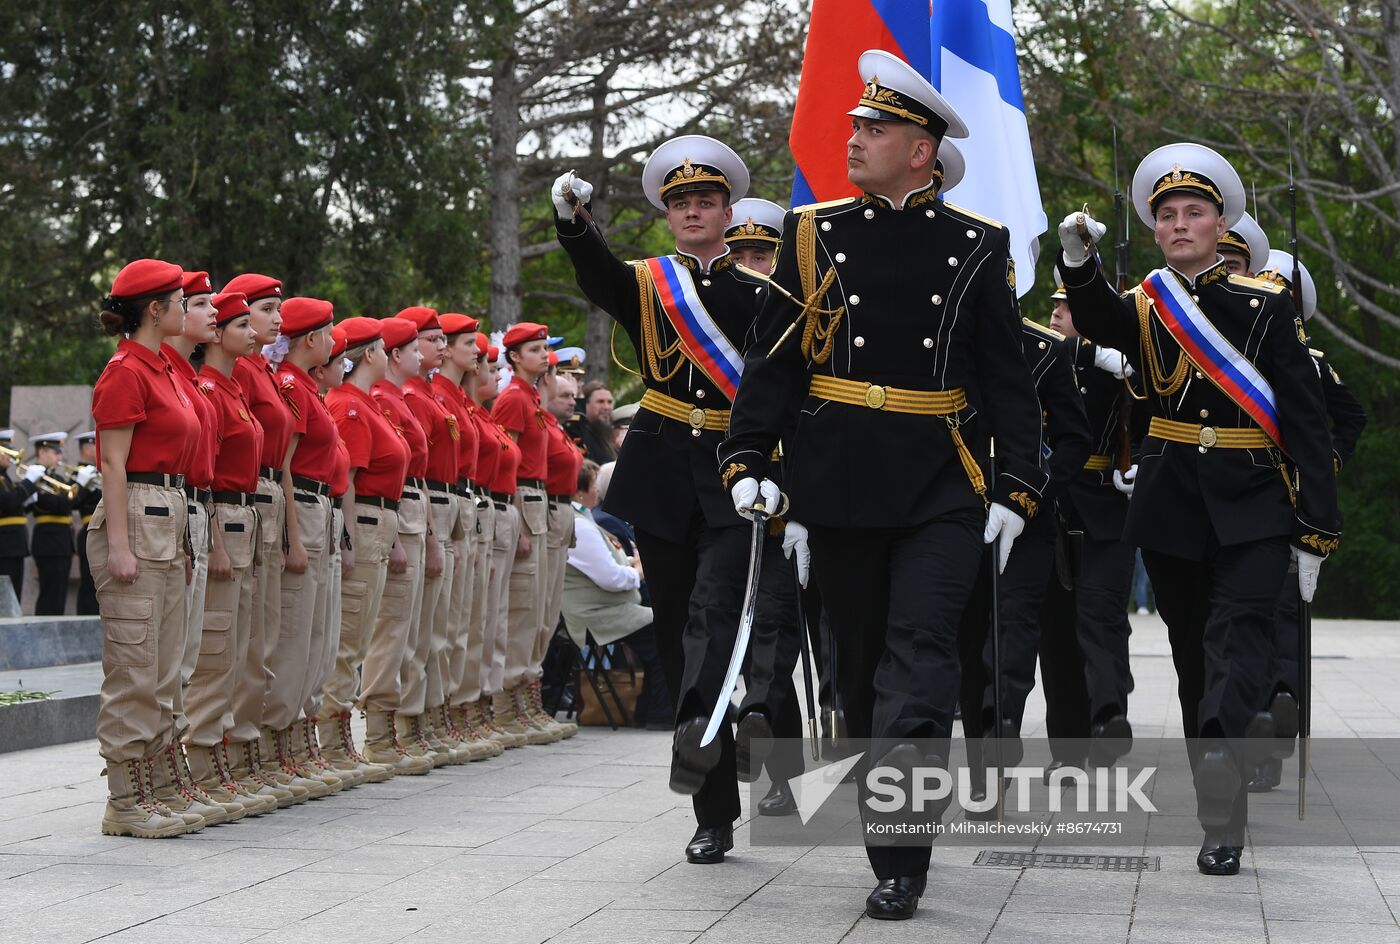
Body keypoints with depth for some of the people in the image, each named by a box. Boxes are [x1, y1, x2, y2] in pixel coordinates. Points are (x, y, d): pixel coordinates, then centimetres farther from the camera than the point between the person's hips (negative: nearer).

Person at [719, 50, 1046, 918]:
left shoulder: (977, 246, 4)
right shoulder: (815, 234, 6)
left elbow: (1008, 377, 5)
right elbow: (774, 358, 5)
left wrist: (1017, 485, -2)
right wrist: (747, 459, -4)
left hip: (943, 490, -2)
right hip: (838, 487, 2)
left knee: (919, 668, -11)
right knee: (863, 668, 9)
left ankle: (899, 863, -10)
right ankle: (895, 831, 24)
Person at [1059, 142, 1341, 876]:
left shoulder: (1266, 306, 0)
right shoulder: (1144, 307, 6)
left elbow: (1307, 423, -2)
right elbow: (1099, 324, -19)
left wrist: (1315, 532, -7)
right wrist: (1079, 264, -40)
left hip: (1253, 511, -3)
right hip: (1171, 506, 3)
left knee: (1237, 643, -17)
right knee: (1195, 658, 9)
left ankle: (1220, 822, -26)